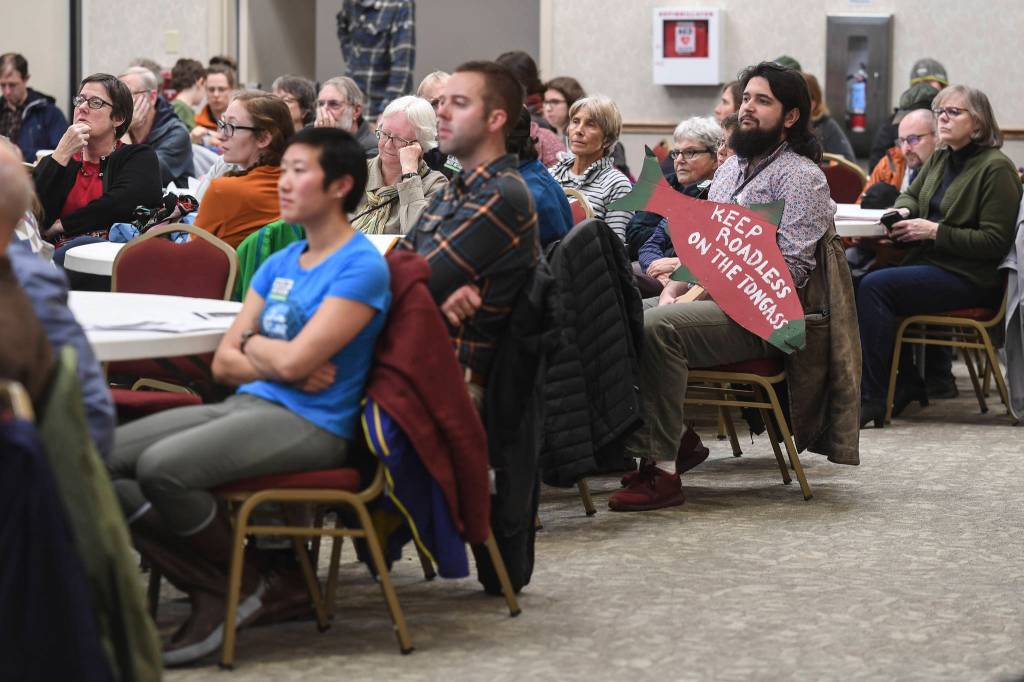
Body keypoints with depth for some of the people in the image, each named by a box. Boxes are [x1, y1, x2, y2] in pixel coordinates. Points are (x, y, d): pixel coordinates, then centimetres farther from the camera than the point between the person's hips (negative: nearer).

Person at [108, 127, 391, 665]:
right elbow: (224, 363, 11)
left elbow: (296, 359, -18)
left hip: (308, 425, -9)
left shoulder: (362, 267, -8)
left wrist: (251, 342, 3)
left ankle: (245, 586, -5)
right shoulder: (279, 264, 17)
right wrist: (282, 366, -8)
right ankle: (210, 590, -9)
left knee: (162, 467, -30)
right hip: (246, 406, 9)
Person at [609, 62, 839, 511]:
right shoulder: (731, 167, 21)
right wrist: (676, 286, 4)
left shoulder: (801, 176, -6)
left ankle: (659, 467, -29)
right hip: (708, 297, 8)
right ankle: (675, 440, -2)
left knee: (657, 328, -31)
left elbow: (792, 268, -15)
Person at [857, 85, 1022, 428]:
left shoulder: (996, 168, -11)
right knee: (860, 282, -13)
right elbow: (910, 195, 30)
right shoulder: (940, 159, 15)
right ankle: (907, 384, -2)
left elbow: (995, 242, -15)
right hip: (931, 264, 9)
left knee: (875, 286, -25)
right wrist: (903, 212, 4)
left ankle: (872, 399, -23)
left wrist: (935, 232, -18)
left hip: (970, 279, -9)